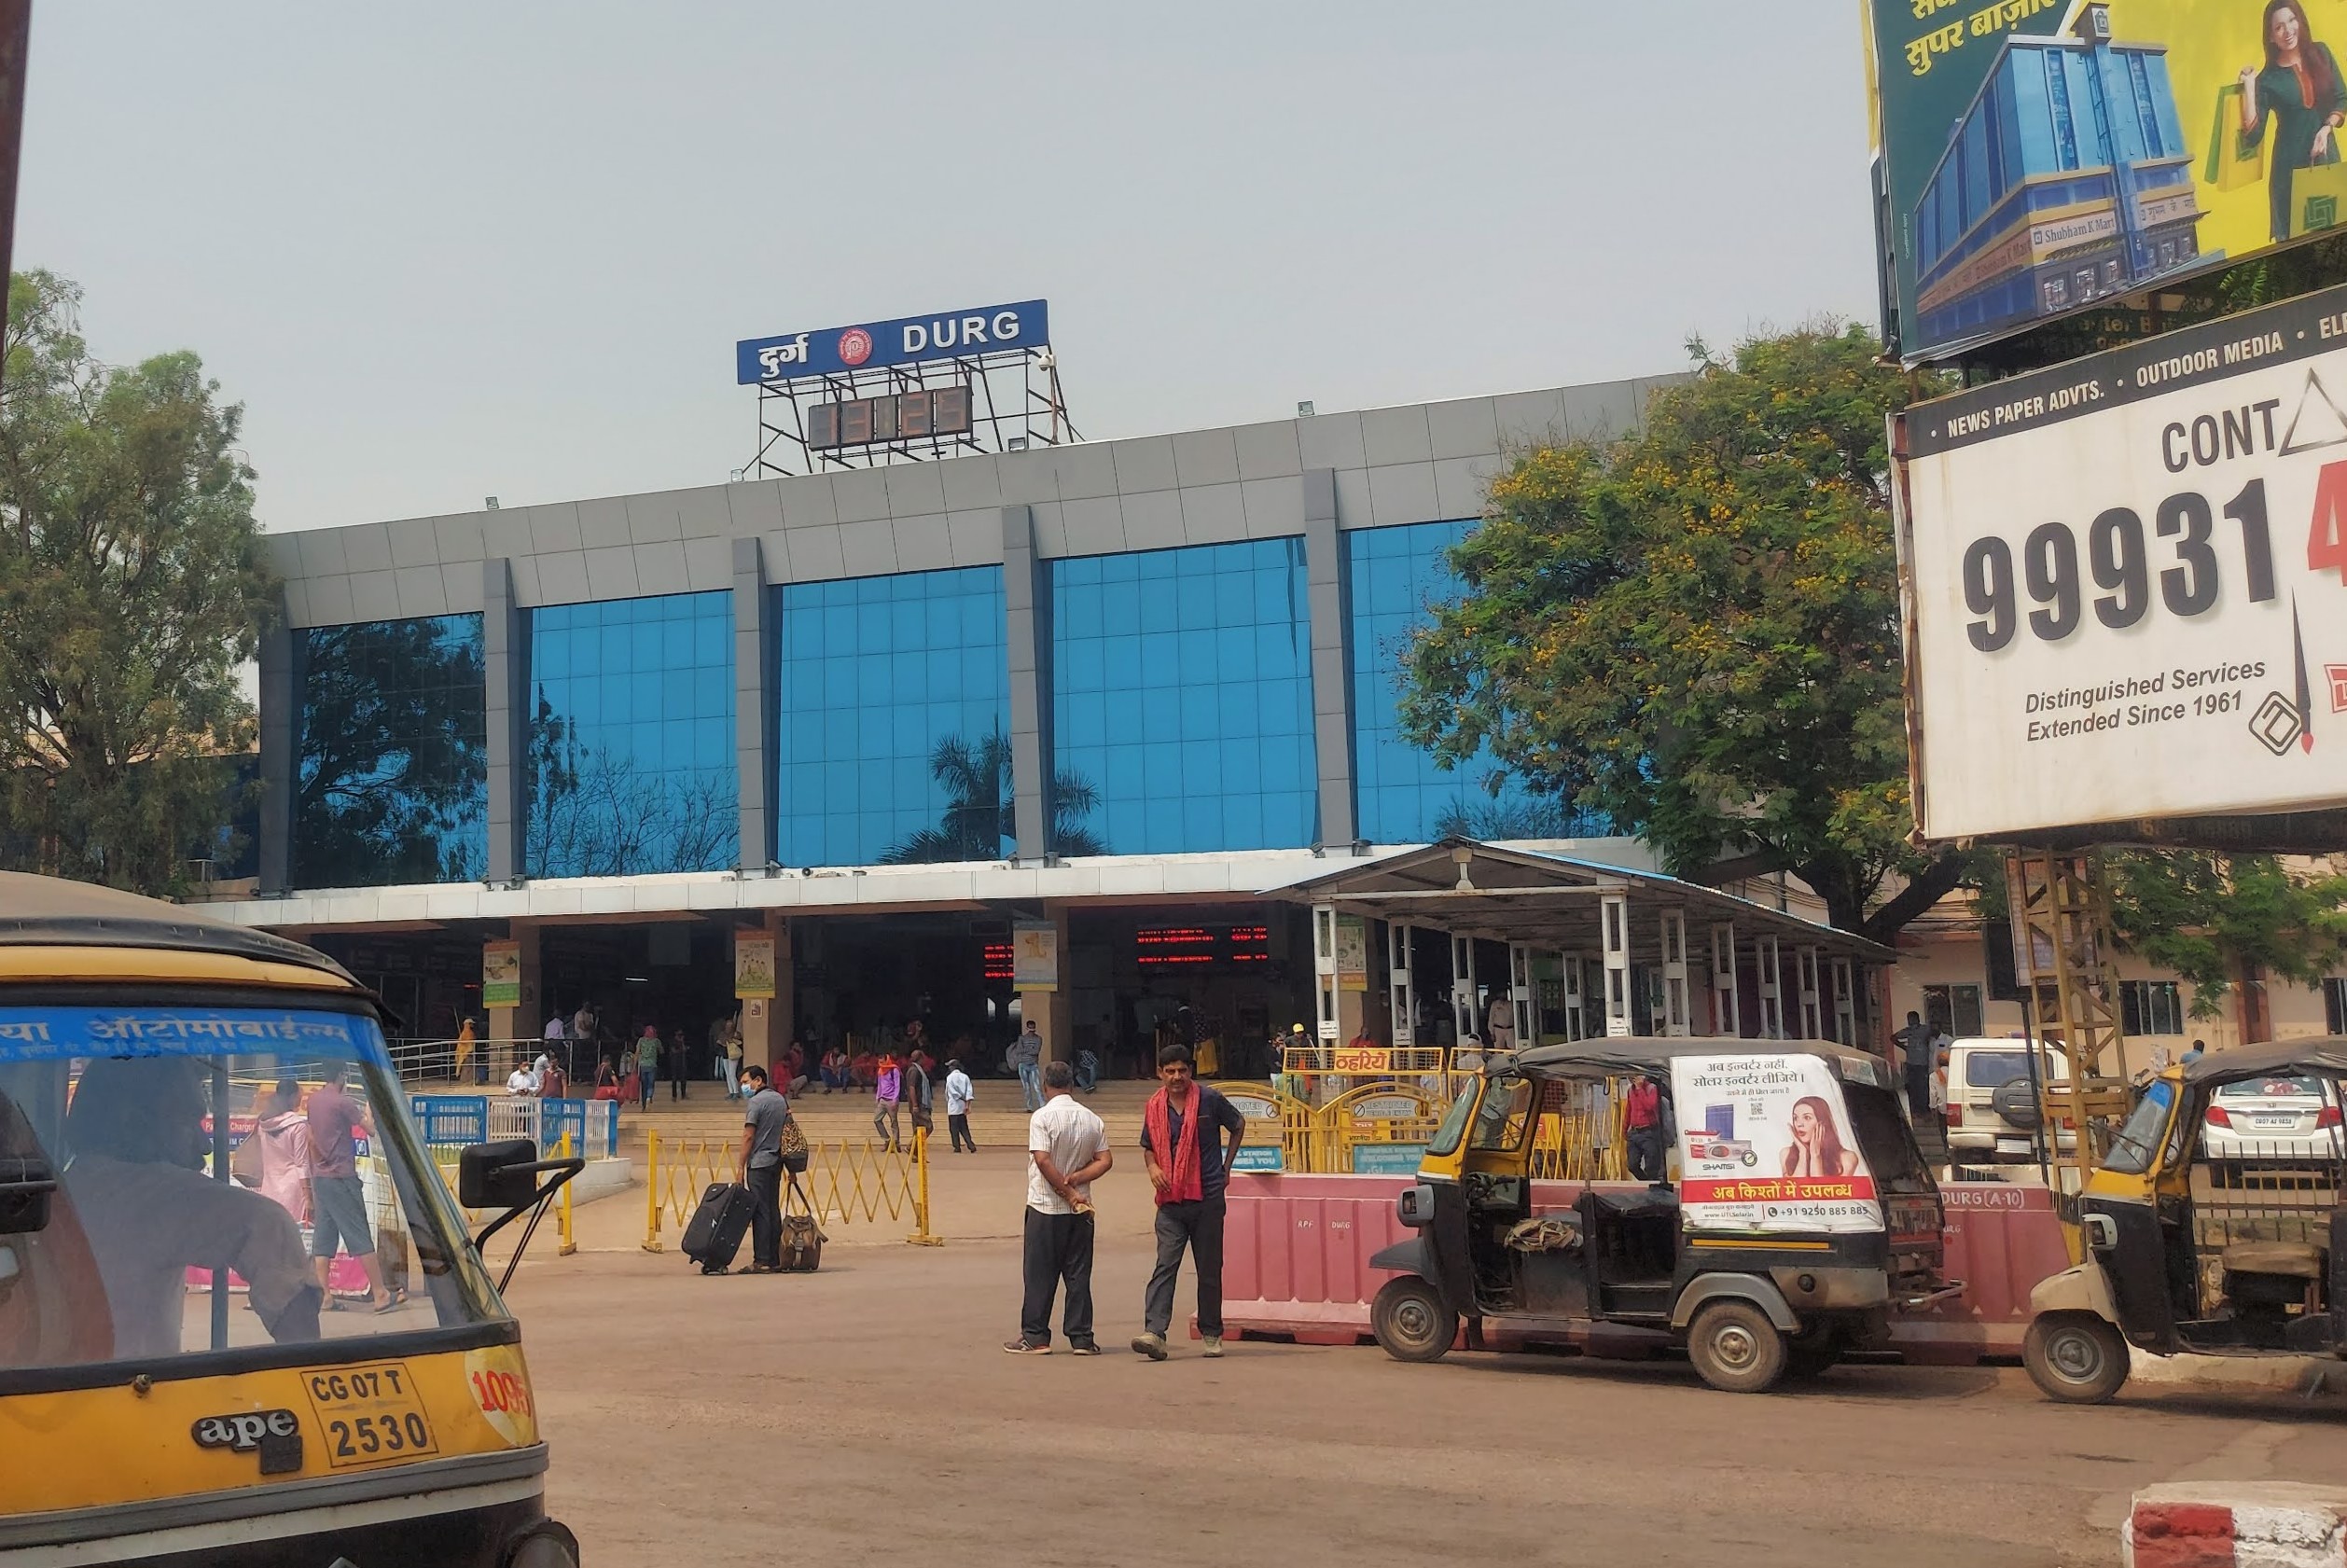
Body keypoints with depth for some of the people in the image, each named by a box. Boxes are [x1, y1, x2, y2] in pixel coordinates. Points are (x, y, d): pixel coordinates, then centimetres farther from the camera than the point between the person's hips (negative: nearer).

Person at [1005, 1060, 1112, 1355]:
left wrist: (1068, 1192, -12)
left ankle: (1035, 1336, 6)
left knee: (1040, 1275, 3)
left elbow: (1043, 1161, -19)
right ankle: (1082, 1338, 8)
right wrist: (1076, 1179, -5)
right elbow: (1105, 1160, 1)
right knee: (1078, 1275, 8)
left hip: (1045, 1207, -4)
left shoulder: (1043, 1117, -11)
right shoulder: (1092, 1119, 5)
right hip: (1080, 1210, 4)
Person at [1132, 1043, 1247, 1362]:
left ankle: (1212, 1333, 21)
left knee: (1209, 1270, 8)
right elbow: (1147, 1146, 20)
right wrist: (1153, 1167, -2)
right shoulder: (1155, 1106, 4)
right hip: (1170, 1201, 1)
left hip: (1208, 1197, -1)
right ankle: (1154, 1332, -20)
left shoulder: (1210, 1099, -4)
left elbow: (1238, 1125, 13)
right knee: (1165, 1266, -11)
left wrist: (1226, 1166, 10)